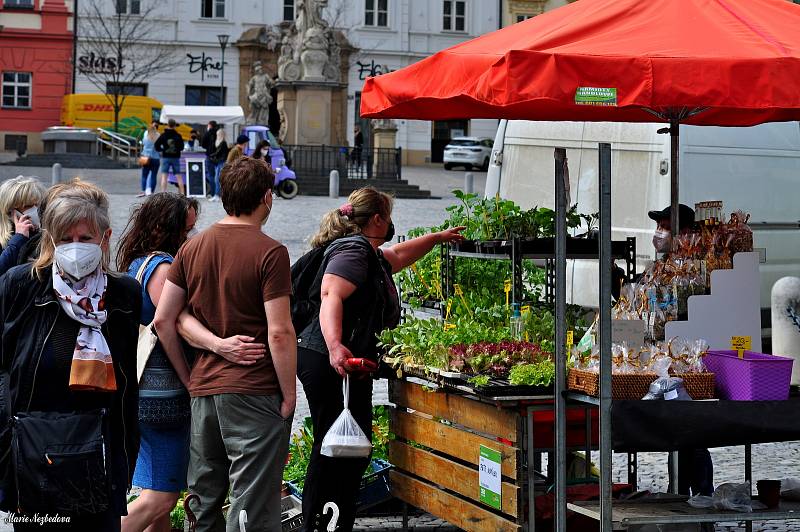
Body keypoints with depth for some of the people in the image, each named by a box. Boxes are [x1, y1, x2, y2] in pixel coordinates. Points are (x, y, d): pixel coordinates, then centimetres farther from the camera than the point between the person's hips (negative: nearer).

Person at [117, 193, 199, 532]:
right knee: (163, 495, -7)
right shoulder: (162, 266, -15)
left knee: (160, 492, 15)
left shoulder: (136, 263, 14)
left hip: (140, 390, 10)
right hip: (162, 396, -10)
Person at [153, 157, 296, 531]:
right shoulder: (270, 252, -11)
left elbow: (163, 320, 7)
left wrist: (186, 374, 16)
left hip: (203, 388, 6)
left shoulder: (193, 248, 7)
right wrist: (289, 394, -7)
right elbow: (279, 333, -15)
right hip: (254, 392, -6)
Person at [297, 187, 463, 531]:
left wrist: (438, 238, 58)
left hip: (348, 363, 11)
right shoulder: (353, 251, -11)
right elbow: (331, 296, -26)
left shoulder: (371, 255, 23)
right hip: (330, 362, -11)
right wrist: (335, 346, -40)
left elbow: (398, 254, 46)